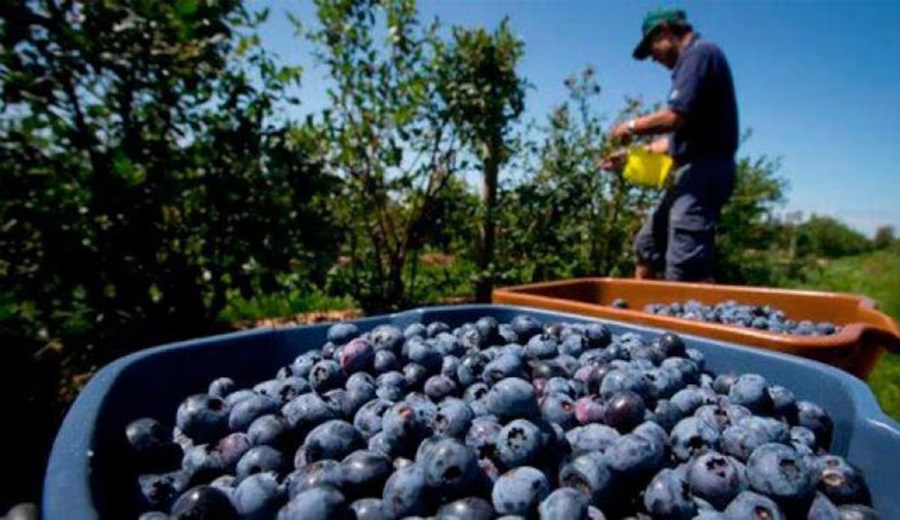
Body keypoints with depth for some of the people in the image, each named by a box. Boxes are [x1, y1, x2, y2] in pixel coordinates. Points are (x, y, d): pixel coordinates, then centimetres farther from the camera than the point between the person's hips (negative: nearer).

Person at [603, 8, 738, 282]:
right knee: (647, 247, 16)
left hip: (701, 174, -10)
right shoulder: (694, 59, 22)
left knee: (685, 271, -15)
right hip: (693, 174, 10)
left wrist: (632, 126, -4)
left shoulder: (700, 53, -7)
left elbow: (676, 117, -22)